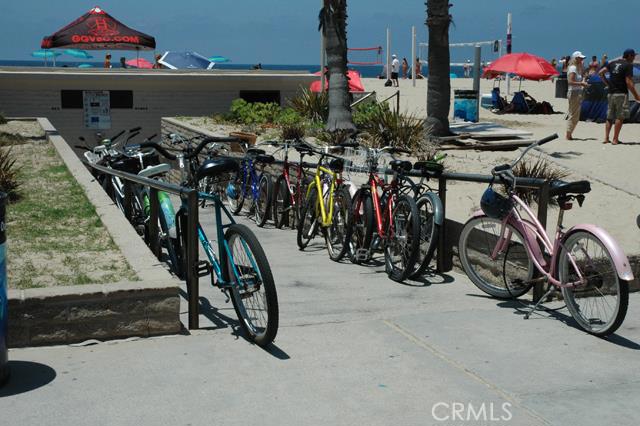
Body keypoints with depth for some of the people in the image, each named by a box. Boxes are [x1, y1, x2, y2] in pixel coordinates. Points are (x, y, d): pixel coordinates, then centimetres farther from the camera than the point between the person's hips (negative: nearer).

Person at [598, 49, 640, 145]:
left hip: (611, 93, 6)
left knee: (610, 117, 11)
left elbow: (601, 72, 6)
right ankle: (615, 139, -2)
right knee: (620, 117, -1)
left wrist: (607, 83, 12)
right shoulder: (628, 65, -8)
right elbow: (628, 82, -14)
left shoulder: (613, 63, 11)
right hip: (621, 93, -6)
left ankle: (606, 138, 6)